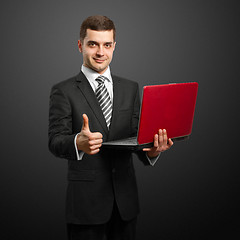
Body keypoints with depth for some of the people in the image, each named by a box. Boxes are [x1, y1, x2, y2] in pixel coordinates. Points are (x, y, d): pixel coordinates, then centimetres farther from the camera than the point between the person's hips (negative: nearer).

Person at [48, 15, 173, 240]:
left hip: (125, 198, 4)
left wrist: (151, 150, -15)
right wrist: (78, 143, -34)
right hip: (86, 200, -4)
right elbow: (55, 141, -12)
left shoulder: (130, 88, 11)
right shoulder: (63, 91, -2)